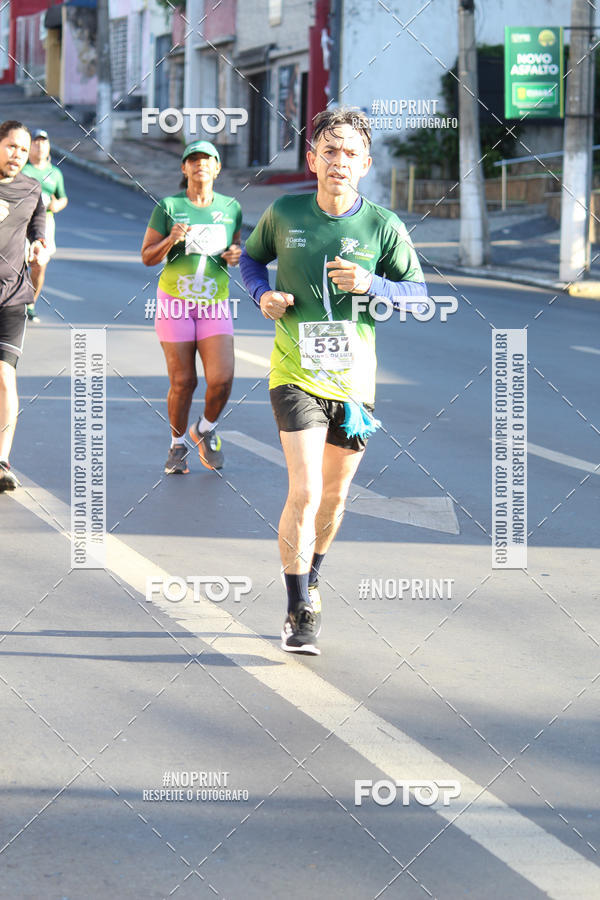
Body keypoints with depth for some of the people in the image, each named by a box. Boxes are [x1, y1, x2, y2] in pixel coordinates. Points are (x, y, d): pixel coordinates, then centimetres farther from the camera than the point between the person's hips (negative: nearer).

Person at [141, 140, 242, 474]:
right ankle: (178, 445, 22)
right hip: (176, 303, -2)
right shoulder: (168, 207, -2)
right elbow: (148, 257, 1)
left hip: (215, 305, 2)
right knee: (182, 381, -1)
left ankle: (206, 430, 18)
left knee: (222, 379, -12)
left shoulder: (231, 207, 6)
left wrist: (235, 255, -3)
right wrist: (171, 240, -18)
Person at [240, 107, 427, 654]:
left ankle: (311, 580, 40)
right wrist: (263, 294, -5)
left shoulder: (383, 226, -4)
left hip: (354, 378, 2)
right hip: (296, 375, -2)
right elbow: (251, 257, 16)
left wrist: (371, 285, -16)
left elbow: (418, 293, 3)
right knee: (305, 493, -14)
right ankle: (301, 612, -5)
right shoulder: (284, 214, -3)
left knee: (335, 495, 15)